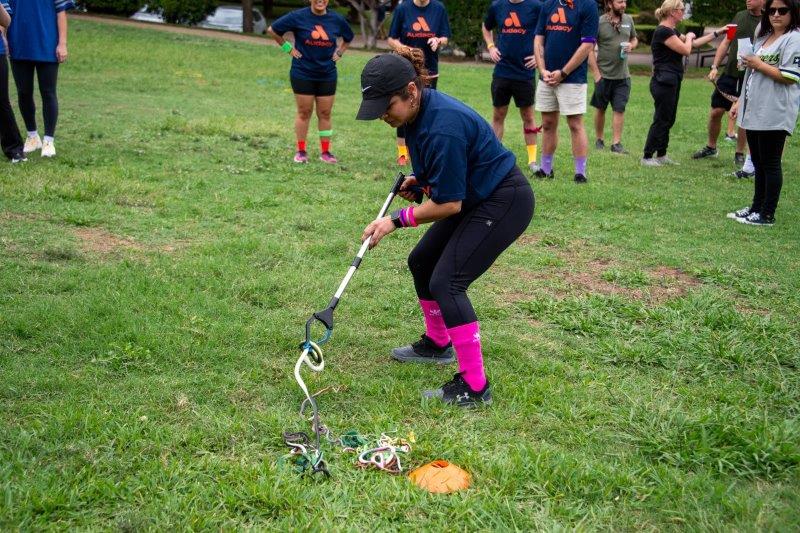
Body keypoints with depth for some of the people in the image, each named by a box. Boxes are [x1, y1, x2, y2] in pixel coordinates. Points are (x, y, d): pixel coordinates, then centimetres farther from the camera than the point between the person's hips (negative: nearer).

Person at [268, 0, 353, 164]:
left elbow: (348, 37, 21)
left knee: (325, 114, 6)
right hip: (303, 75, -3)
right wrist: (288, 48, -4)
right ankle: (301, 151, 14)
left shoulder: (336, 19, 1)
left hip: (328, 75, 3)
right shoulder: (298, 17, -8)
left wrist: (339, 52, 7)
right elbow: (272, 30, -1)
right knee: (304, 113, 4)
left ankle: (325, 152, 15)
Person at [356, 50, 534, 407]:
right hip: (476, 197, 10)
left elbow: (448, 204, -25)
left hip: (504, 202, -10)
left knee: (446, 282, -17)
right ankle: (438, 344, 37)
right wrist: (420, 181, 1)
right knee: (421, 262, 17)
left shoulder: (442, 127, -31)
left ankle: (474, 387, -11)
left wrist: (396, 220, -18)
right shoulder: (418, 112, -2)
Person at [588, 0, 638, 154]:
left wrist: (631, 46, -5)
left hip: (623, 75, 3)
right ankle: (599, 139, 26)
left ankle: (616, 143, 4)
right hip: (604, 75, -3)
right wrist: (596, 74, -13)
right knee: (600, 109, 11)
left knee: (619, 109, 0)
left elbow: (634, 39, 20)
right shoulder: (599, 23, -10)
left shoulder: (628, 20, 5)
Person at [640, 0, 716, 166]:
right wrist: (689, 37, 2)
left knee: (668, 120, 12)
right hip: (664, 82, -10)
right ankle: (647, 157, 1)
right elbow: (686, 50, -18)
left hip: (672, 82, 10)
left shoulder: (672, 31, 15)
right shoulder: (663, 31, -16)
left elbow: (693, 44, 20)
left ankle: (661, 155, 19)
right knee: (661, 120, -5)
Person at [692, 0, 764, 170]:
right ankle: (711, 148, 26)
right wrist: (714, 67, 5)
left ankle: (740, 155, 19)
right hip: (729, 74, 4)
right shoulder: (739, 16, 7)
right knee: (716, 112, 6)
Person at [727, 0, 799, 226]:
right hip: (753, 111, 8)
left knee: (770, 164, -2)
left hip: (774, 114, -8)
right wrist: (739, 102, 22)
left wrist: (758, 64, -14)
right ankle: (756, 208, 23)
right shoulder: (763, 38, 18)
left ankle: (767, 214, 4)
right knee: (758, 163, 14)